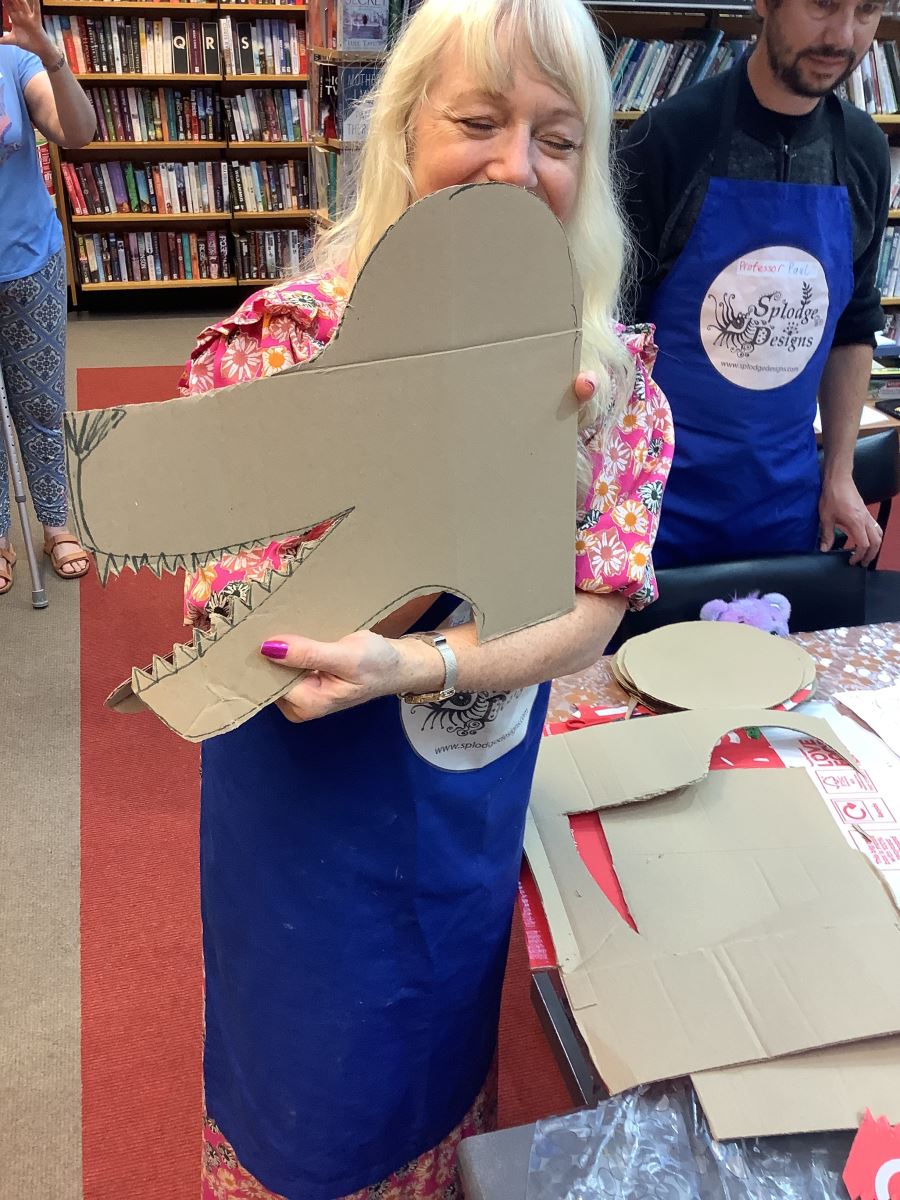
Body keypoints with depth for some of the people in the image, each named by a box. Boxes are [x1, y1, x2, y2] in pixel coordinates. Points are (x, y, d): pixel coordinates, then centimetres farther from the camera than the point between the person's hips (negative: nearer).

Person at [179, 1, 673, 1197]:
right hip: (307, 816, -2)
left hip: (488, 811, 3)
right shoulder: (286, 345, -20)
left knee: (453, 1050, 29)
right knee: (320, 1101, 22)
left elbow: (593, 614, -12)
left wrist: (416, 665, -30)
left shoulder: (610, 374, -10)